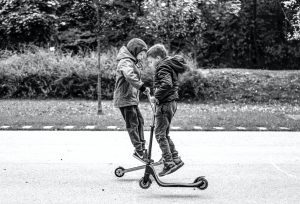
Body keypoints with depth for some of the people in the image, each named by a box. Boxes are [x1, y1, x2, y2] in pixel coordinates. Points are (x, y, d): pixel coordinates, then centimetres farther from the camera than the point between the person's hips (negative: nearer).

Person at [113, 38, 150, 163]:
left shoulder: (133, 62, 18)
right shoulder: (126, 62, -18)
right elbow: (130, 76, -36)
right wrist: (142, 87, -38)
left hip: (132, 98, 10)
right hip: (125, 99, -10)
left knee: (139, 121, 14)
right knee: (133, 124, -6)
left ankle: (142, 147, 21)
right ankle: (138, 150, -3)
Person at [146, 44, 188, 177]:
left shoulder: (163, 68, -13)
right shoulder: (170, 66, 16)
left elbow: (167, 84, -30)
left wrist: (156, 96, -22)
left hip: (165, 104, -10)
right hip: (172, 102, 10)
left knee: (160, 134, -5)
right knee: (165, 134, 17)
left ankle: (169, 164, -6)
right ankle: (176, 159, 18)